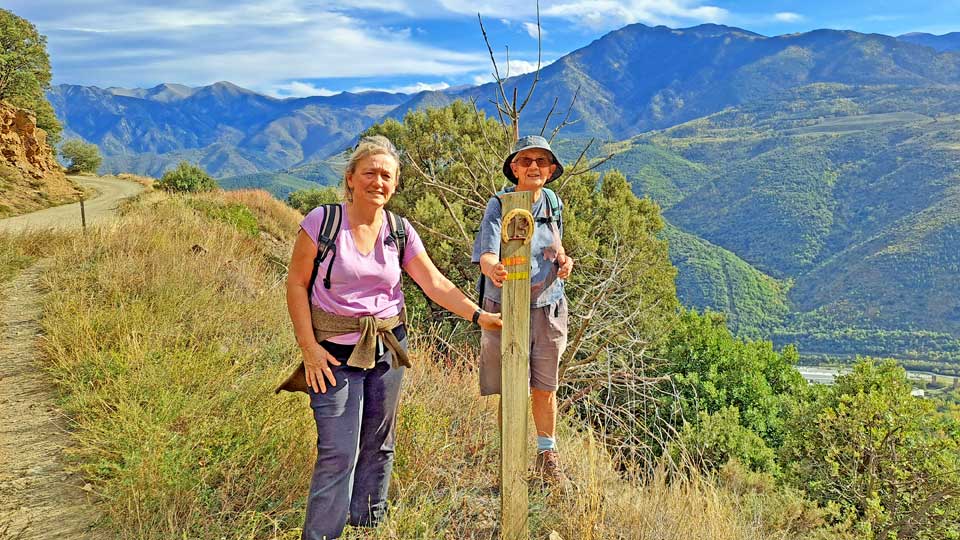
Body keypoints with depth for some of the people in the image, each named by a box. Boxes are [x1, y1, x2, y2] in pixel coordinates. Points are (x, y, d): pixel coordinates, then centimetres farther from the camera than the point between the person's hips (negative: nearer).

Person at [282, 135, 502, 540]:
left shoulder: (400, 231, 2)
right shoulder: (322, 221, -9)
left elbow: (435, 283, 2)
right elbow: (296, 284, -6)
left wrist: (478, 315, -8)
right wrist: (309, 347, -10)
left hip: (388, 346, 4)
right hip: (335, 351, -4)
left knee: (378, 444, 13)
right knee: (338, 452, -7)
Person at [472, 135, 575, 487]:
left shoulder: (554, 203, 4)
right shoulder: (499, 206, -11)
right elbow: (486, 254, -23)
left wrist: (563, 260, -7)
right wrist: (493, 268, -47)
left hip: (548, 309, 4)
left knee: (545, 389, 13)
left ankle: (548, 457, 31)